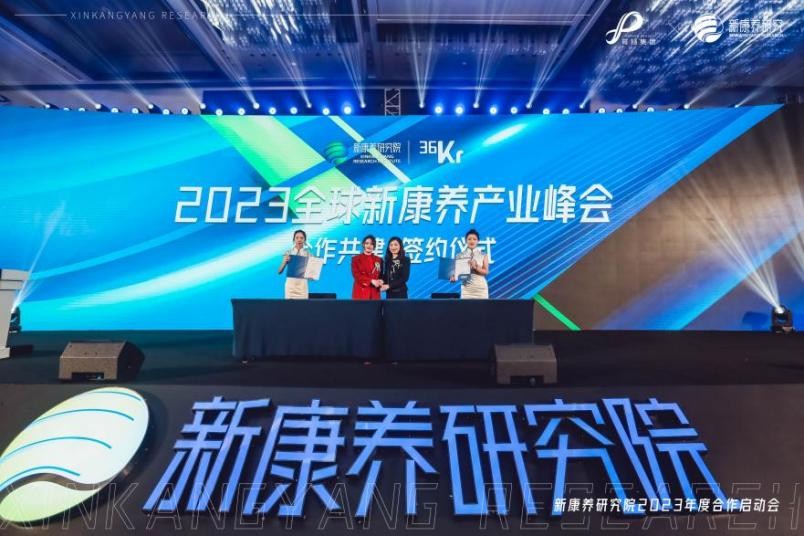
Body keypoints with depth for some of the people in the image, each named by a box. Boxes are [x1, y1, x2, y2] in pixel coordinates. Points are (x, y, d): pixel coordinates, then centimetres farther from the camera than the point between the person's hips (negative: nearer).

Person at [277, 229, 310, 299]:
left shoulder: (308, 253, 2)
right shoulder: (288, 252, 2)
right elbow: (280, 271, -1)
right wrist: (285, 261, -19)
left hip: (302, 284, 0)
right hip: (290, 283, 0)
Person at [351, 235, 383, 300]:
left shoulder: (379, 260, 13)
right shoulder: (356, 259, 4)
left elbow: (381, 275, 13)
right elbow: (356, 275, -6)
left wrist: (380, 281, -10)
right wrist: (371, 281, -16)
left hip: (374, 293, 3)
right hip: (360, 292, -3)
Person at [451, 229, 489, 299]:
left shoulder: (483, 255, 4)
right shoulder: (460, 255, 4)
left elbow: (486, 271, -3)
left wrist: (476, 267, -20)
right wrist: (454, 277, -20)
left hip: (481, 288, 0)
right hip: (466, 288, 0)